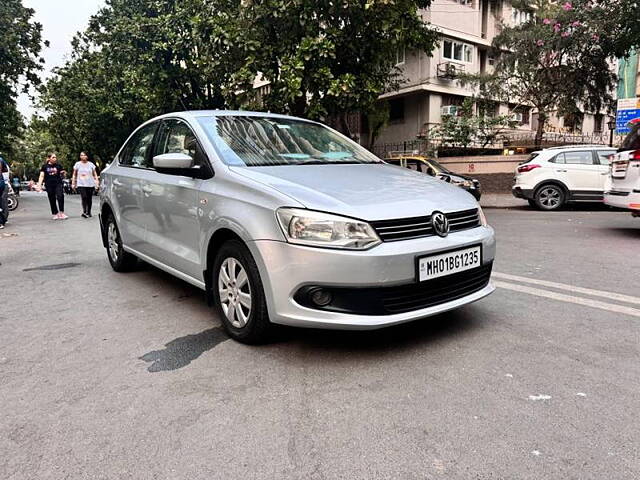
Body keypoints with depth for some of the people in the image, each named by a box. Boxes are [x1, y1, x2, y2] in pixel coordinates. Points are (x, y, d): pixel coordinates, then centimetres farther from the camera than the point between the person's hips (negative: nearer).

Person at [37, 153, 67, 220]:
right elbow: (41, 176, 4)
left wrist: (63, 173, -10)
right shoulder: (45, 166, 6)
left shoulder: (58, 165, 8)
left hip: (58, 184, 0)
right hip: (49, 185, 1)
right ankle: (55, 214, 16)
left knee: (60, 196, -21)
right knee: (52, 200, 5)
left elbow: (62, 173, 15)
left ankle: (62, 213, -16)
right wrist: (39, 185, -5)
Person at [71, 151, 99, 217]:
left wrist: (97, 182, 0)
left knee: (89, 199, 4)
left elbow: (95, 175, 9)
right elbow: (74, 175, 12)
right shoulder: (77, 164, 7)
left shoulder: (91, 164, 7)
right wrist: (73, 183, 8)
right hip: (81, 184, -1)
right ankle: (84, 212, -21)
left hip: (90, 185, 1)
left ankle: (88, 212, 17)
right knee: (84, 198, -17)